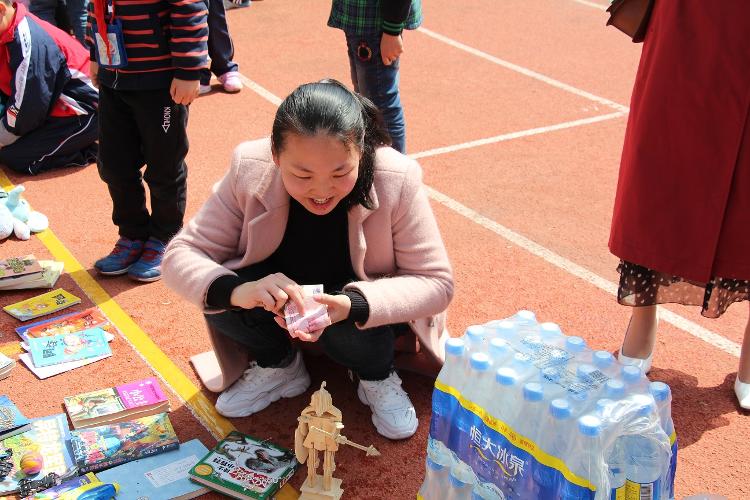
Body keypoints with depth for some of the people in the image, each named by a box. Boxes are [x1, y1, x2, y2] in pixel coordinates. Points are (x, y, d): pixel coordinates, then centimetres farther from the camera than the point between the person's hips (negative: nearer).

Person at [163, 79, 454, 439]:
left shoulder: (398, 180, -29)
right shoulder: (250, 170, -25)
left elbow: (437, 282, -22)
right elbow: (180, 255, -20)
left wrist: (354, 305, -42)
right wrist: (235, 291, -43)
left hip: (367, 313, -2)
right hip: (282, 303, 2)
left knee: (349, 330, -34)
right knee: (219, 290, -25)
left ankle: (378, 378, 3)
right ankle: (279, 367, 5)